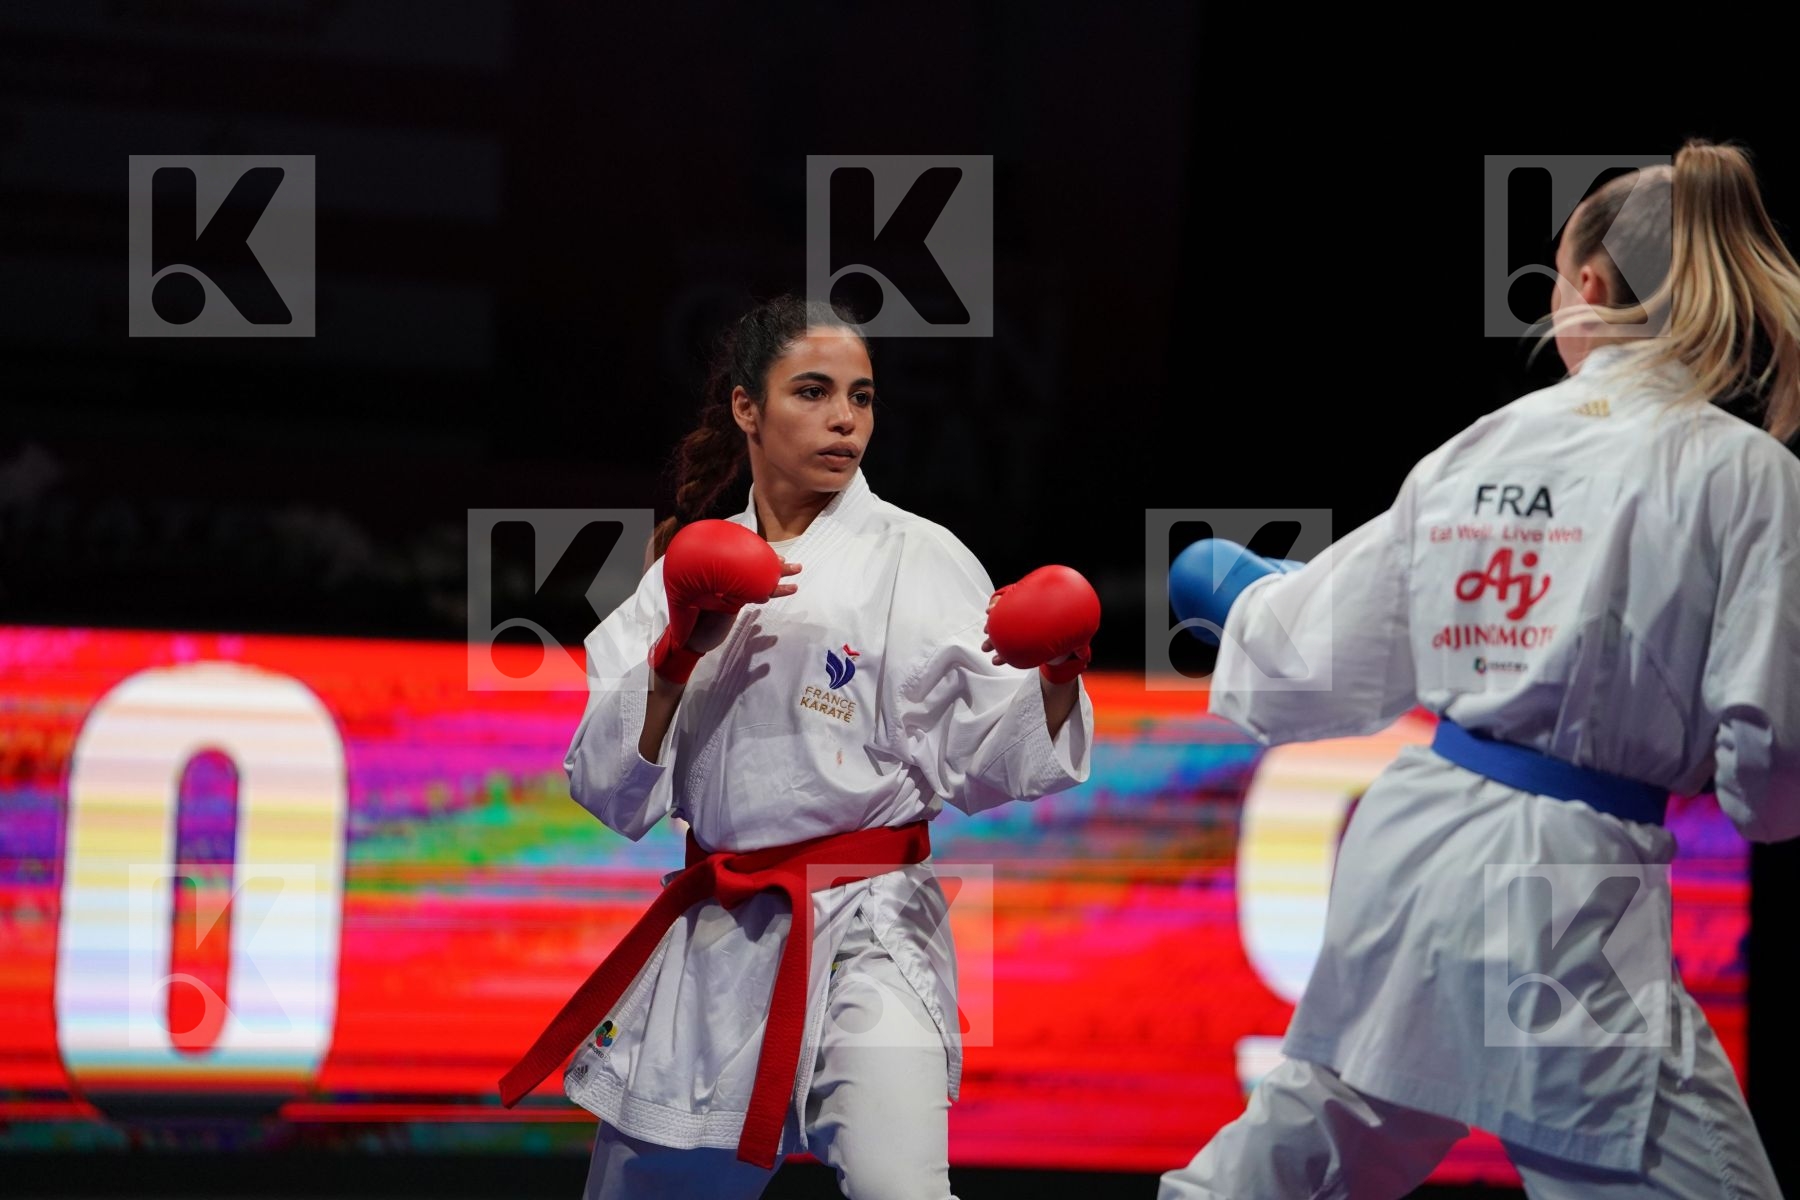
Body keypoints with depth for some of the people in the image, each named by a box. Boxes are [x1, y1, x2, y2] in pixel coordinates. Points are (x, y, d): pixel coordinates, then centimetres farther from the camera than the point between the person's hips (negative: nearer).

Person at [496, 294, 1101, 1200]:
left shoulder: (919, 559, -1)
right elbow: (607, 788, 4)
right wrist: (677, 656, -10)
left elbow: (992, 760, -6)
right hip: (710, 942, 4)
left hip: (867, 930, -4)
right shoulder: (695, 567, 10)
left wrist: (1057, 677, -24)